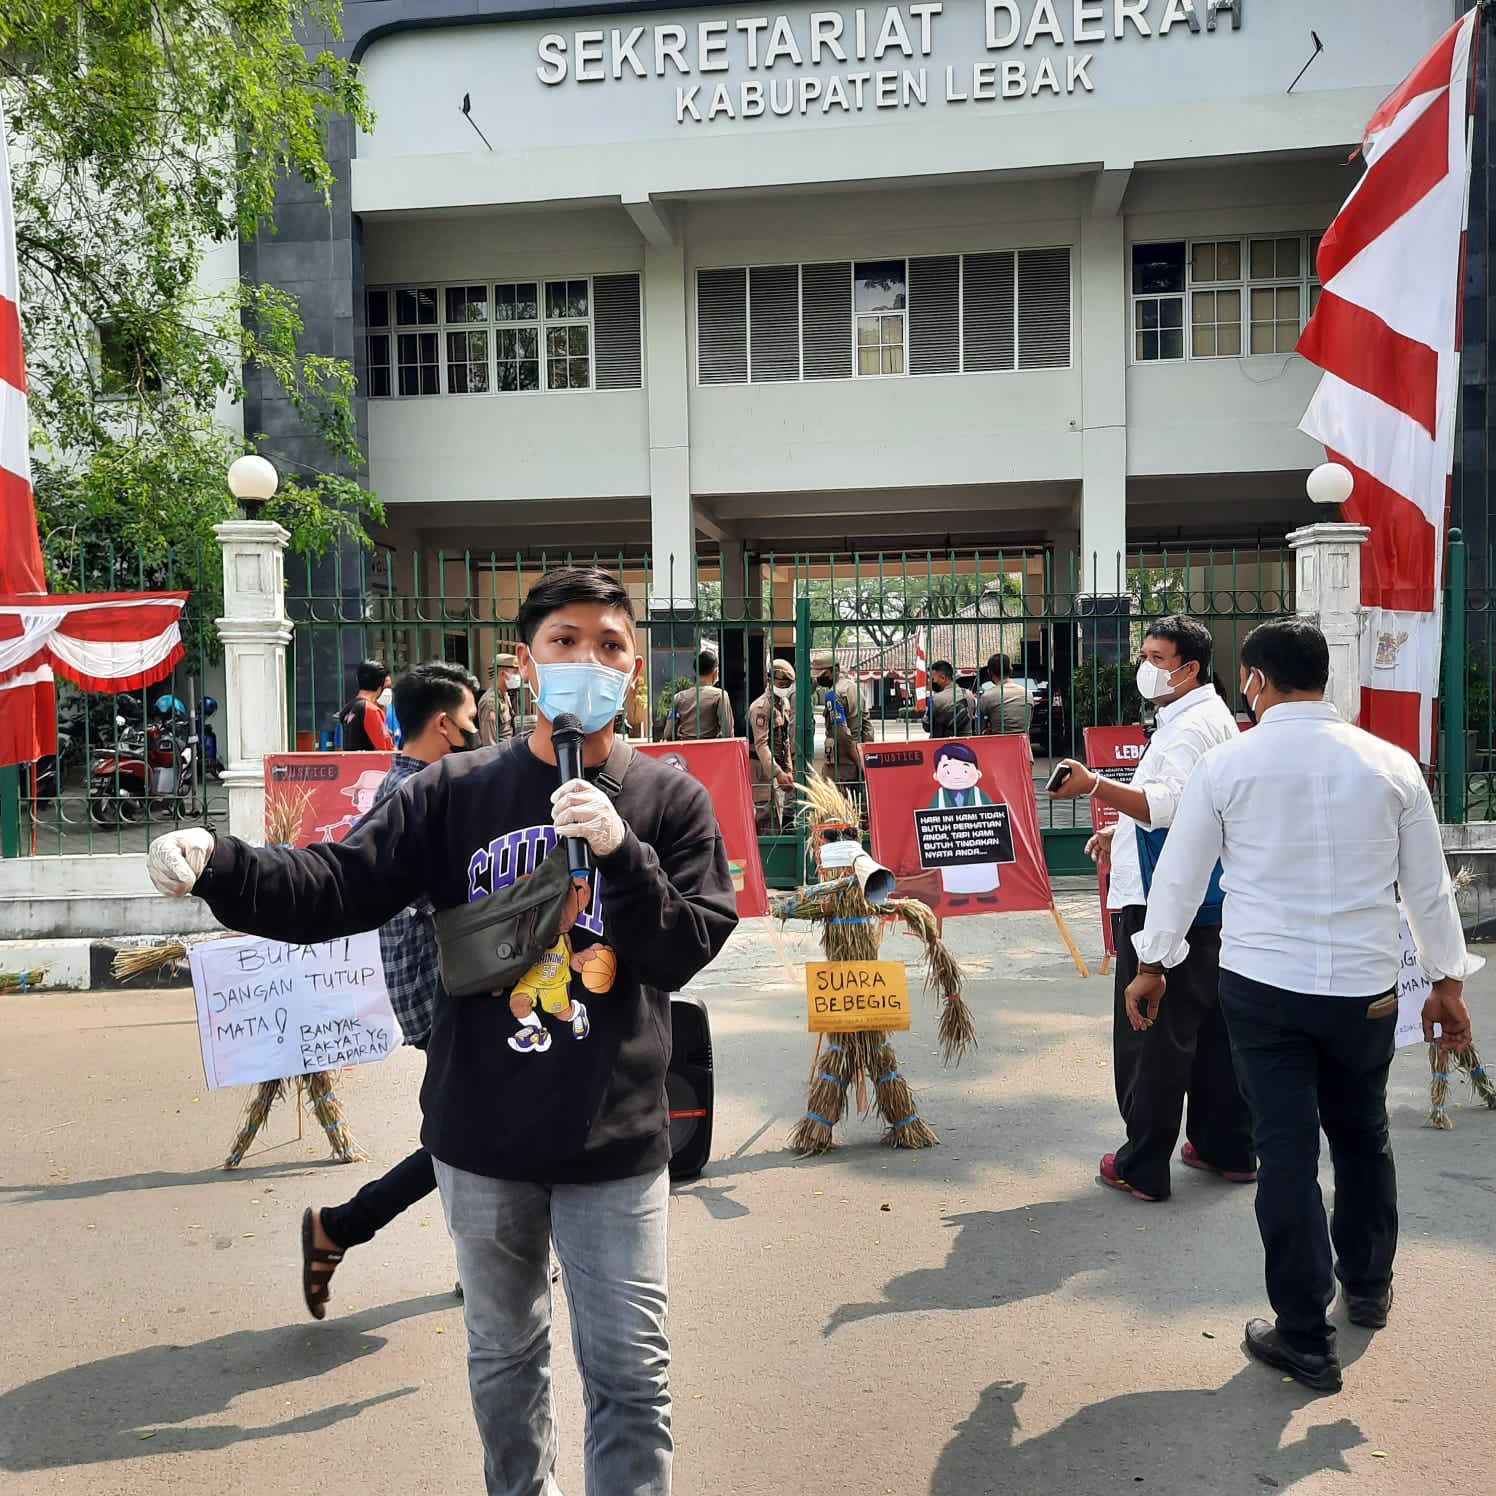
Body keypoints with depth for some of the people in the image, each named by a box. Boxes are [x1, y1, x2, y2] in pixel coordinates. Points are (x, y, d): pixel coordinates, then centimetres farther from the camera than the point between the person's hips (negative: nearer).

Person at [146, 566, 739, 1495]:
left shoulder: (671, 802, -4)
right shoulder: (456, 792, -1)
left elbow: (686, 951, -10)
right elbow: (336, 889, -8)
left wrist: (620, 850, -24)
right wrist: (216, 863, -24)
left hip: (615, 1142, -2)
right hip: (483, 1137, 2)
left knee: (631, 1376, 3)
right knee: (503, 1358, 23)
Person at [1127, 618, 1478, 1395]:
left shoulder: (1228, 764, -7)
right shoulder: (1390, 763, -1)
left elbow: (1179, 872, -1)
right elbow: (1428, 884, 5)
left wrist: (1153, 963, 11)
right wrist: (1448, 981, 16)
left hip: (1261, 986, -3)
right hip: (1365, 988, 3)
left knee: (1286, 1152, 4)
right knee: (1362, 1137, 23)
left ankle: (1305, 1338, 12)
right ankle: (1368, 1288, 43)